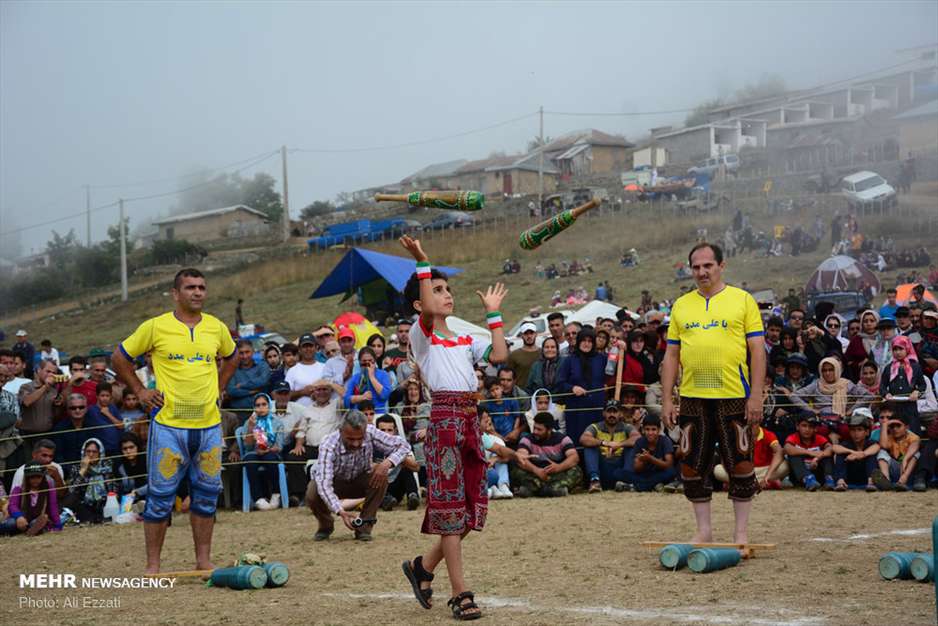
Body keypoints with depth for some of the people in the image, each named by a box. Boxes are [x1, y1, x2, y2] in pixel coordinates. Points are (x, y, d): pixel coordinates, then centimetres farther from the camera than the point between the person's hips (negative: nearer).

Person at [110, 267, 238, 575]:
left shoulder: (216, 327, 7)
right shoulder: (155, 327, -4)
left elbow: (230, 358, 27)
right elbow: (119, 357, 7)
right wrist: (140, 391, 2)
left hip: (209, 425, 4)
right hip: (169, 425, -4)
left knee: (206, 494, 8)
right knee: (161, 495, -1)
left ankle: (204, 559, 17)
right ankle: (153, 565, 5)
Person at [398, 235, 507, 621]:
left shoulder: (465, 341, 20)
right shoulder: (421, 336, 1)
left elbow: (499, 356, 7)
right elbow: (428, 312, -20)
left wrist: (493, 314, 14)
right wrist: (423, 264, -18)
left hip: (470, 420, 7)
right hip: (444, 419, -7)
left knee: (472, 506, 9)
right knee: (450, 505, -5)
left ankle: (423, 567, 27)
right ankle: (460, 593, -2)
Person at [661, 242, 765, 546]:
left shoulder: (743, 300, 3)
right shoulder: (681, 305, 12)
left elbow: (757, 350, -1)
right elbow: (671, 355, 13)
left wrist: (756, 396, -9)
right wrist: (666, 399, 5)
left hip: (733, 396, -3)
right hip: (692, 398, 3)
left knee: (740, 464, 0)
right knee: (693, 465, 5)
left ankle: (741, 532, 10)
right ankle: (703, 530, 17)